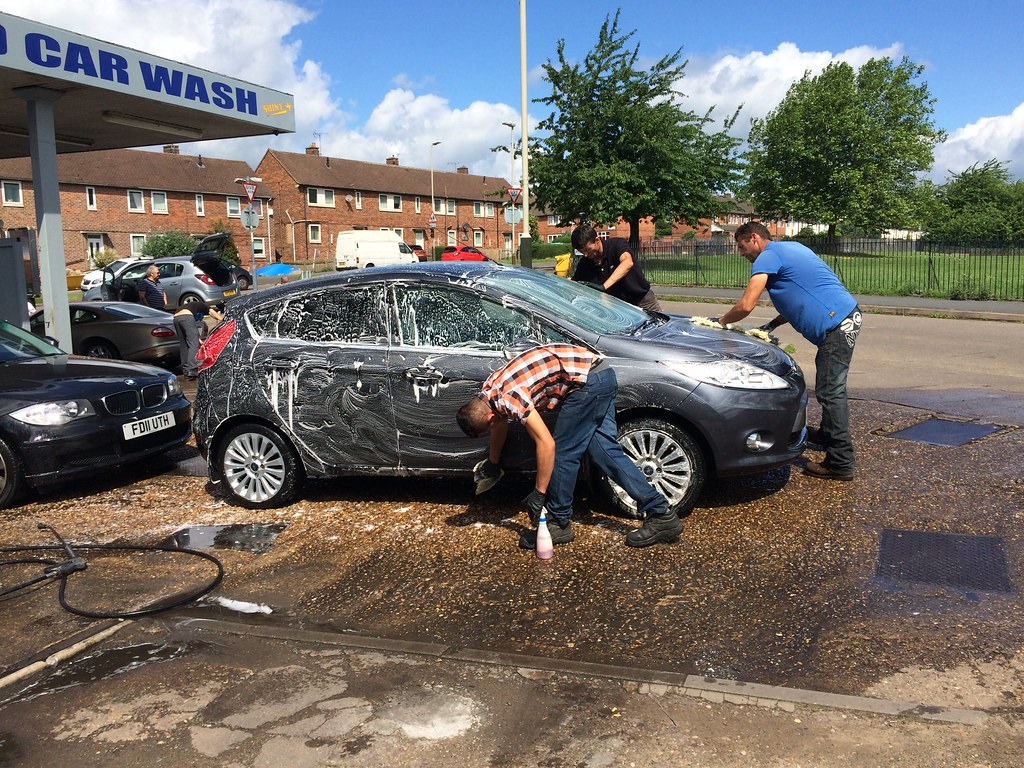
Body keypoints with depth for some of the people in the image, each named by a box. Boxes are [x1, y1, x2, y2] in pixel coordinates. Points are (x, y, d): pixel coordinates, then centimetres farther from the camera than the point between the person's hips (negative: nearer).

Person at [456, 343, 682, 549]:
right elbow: (500, 425, 31)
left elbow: (546, 444, -21)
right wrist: (492, 464, 45)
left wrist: (539, 493, -12)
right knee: (605, 449, 7)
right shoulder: (490, 389, 10)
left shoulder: (508, 398, -20)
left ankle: (559, 524, 9)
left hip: (588, 380, -10)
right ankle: (661, 513, 7)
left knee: (564, 453, -3)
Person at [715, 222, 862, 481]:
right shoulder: (793, 248, 23)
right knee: (831, 388, 24)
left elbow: (746, 305, -15)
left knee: (830, 392, -7)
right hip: (849, 315, 10)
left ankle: (840, 464, -4)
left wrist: (721, 321, 3)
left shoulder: (768, 257, -7)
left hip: (837, 325, -10)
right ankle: (828, 433, 42)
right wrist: (772, 325, 20)